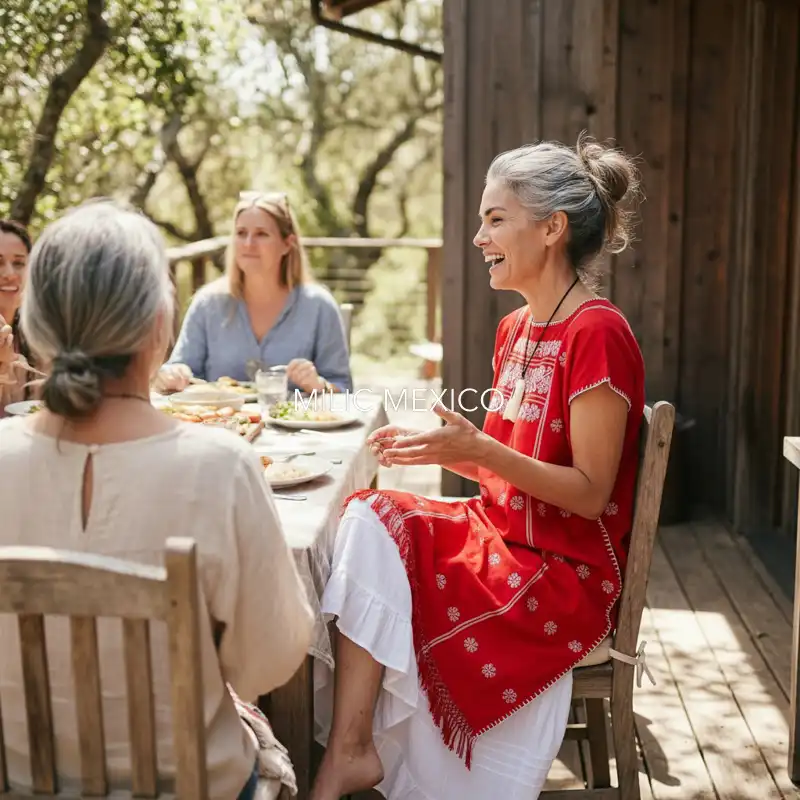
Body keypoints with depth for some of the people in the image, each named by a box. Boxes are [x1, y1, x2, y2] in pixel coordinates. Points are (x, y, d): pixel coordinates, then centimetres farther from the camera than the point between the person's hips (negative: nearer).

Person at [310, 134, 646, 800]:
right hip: (498, 533, 8)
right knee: (368, 521, -14)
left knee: (375, 559, -19)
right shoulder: (516, 329, 10)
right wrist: (429, 448, 0)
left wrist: (479, 450, -26)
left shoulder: (597, 334, -16)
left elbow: (589, 493, -17)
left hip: (564, 571, -8)